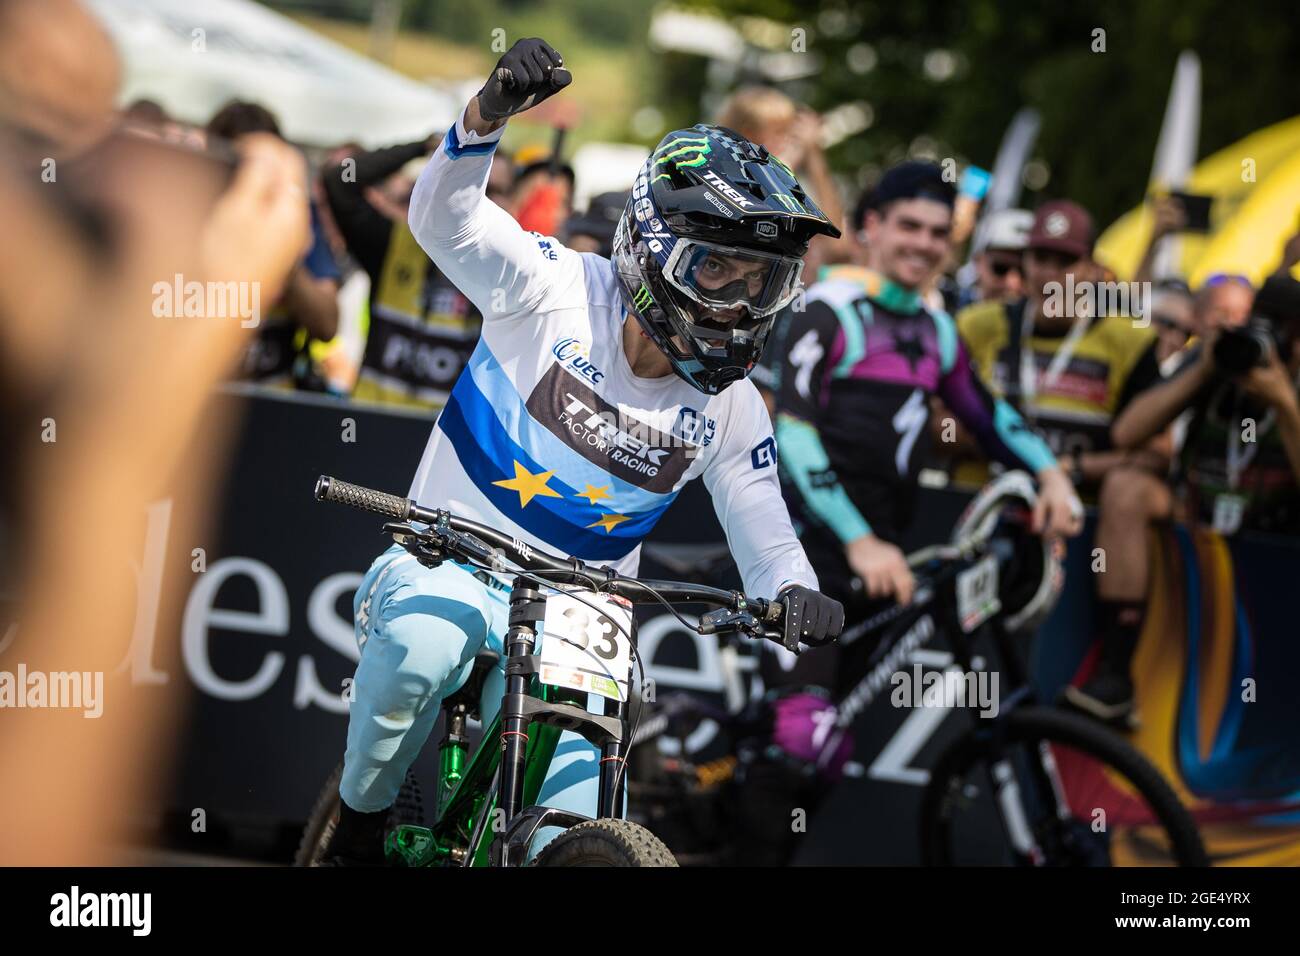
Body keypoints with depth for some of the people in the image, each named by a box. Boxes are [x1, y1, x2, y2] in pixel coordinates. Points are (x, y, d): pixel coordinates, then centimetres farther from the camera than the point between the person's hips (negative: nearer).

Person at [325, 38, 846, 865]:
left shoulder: (729, 407, -1)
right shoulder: (559, 290, -12)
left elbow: (764, 535, 7)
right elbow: (445, 215, -25)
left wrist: (796, 596, -19)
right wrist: (491, 112, -45)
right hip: (448, 565, -3)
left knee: (582, 831, -11)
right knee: (420, 643, -38)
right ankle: (361, 814, -10)